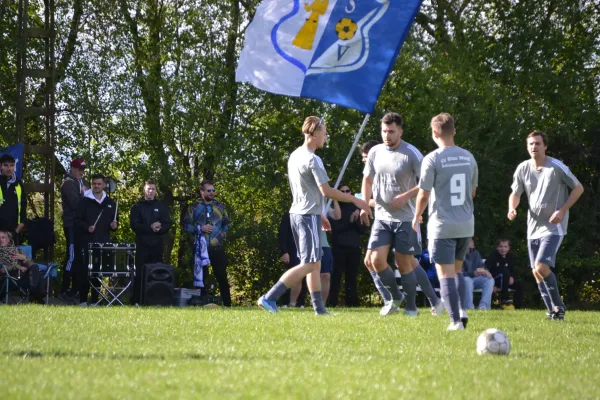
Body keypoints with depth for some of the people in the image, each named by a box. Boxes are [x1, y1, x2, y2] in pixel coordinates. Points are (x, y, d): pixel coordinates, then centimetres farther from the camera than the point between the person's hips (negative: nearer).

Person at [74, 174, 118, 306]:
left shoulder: (110, 203, 12)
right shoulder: (85, 201, 0)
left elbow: (115, 220, 19)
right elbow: (77, 220, -4)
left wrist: (114, 225, -3)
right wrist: (87, 228, -20)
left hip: (103, 242, 4)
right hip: (86, 242, -4)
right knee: (84, 271, -4)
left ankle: (95, 300, 10)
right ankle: (83, 300, 1)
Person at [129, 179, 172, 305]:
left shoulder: (162, 207, 12)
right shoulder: (137, 207, 6)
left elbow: (167, 224, 6)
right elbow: (134, 225, -5)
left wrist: (159, 228, -16)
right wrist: (150, 227, -18)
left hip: (157, 244, 2)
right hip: (142, 244, -2)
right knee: (140, 273, -5)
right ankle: (136, 301, -3)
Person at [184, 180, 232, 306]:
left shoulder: (220, 206, 8)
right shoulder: (195, 208, 3)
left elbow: (227, 223, 13)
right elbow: (186, 225, 1)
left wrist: (222, 234, -3)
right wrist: (200, 228, -12)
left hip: (217, 248, 0)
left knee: (222, 276, 0)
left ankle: (227, 304, 4)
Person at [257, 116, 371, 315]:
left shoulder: (294, 156, 14)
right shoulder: (313, 160, -15)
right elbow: (326, 191, -18)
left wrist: (319, 214, 26)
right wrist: (355, 200, -10)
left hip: (296, 214, 10)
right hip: (309, 216, -10)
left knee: (315, 263, 11)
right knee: (309, 264, -9)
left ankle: (320, 309, 10)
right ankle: (269, 298, -16)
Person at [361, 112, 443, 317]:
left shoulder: (411, 154, -11)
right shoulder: (375, 152, 4)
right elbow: (367, 180, 17)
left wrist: (406, 196, -20)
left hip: (405, 217, -5)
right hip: (382, 216, 5)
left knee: (404, 262, 0)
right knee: (377, 260, -4)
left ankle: (411, 306, 16)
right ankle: (395, 297, 19)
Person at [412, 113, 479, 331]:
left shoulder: (432, 159, -11)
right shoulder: (468, 157, 6)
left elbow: (424, 194, -9)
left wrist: (417, 216, 8)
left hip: (442, 225, -5)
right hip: (466, 224, 5)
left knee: (446, 273, -1)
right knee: (457, 269, 20)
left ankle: (455, 320, -5)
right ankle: (460, 310, 4)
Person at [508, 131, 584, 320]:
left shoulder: (557, 168, -12)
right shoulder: (523, 169, 1)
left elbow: (578, 188, -4)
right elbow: (515, 194, 13)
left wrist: (562, 211, -14)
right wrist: (512, 208, -10)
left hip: (553, 227, -6)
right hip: (533, 227, 6)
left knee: (541, 267, -21)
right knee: (537, 273, 8)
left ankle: (558, 306, -5)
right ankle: (553, 311, 20)